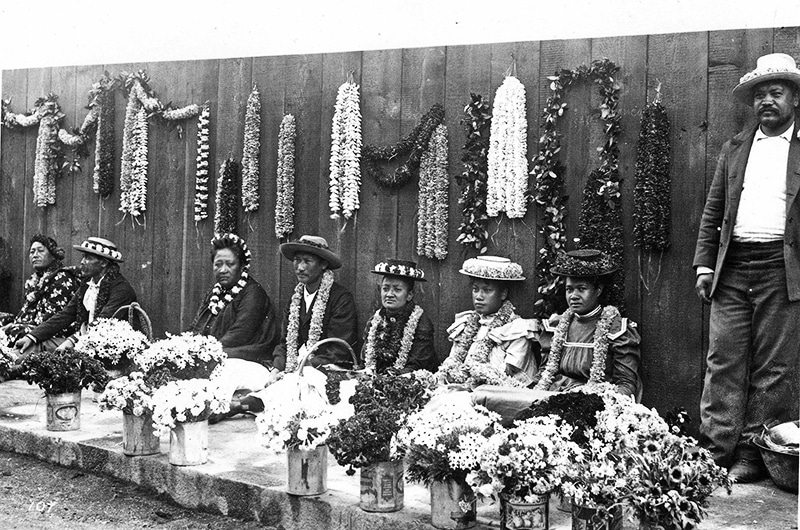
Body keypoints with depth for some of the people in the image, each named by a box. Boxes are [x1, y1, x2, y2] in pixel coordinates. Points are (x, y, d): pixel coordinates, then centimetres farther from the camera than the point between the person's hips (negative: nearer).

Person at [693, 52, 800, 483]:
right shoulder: (734, 149, 16)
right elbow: (712, 212, 15)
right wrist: (704, 265, 6)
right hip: (732, 268, 3)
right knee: (722, 363, 1)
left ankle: (754, 456, 11)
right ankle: (716, 452, 7)